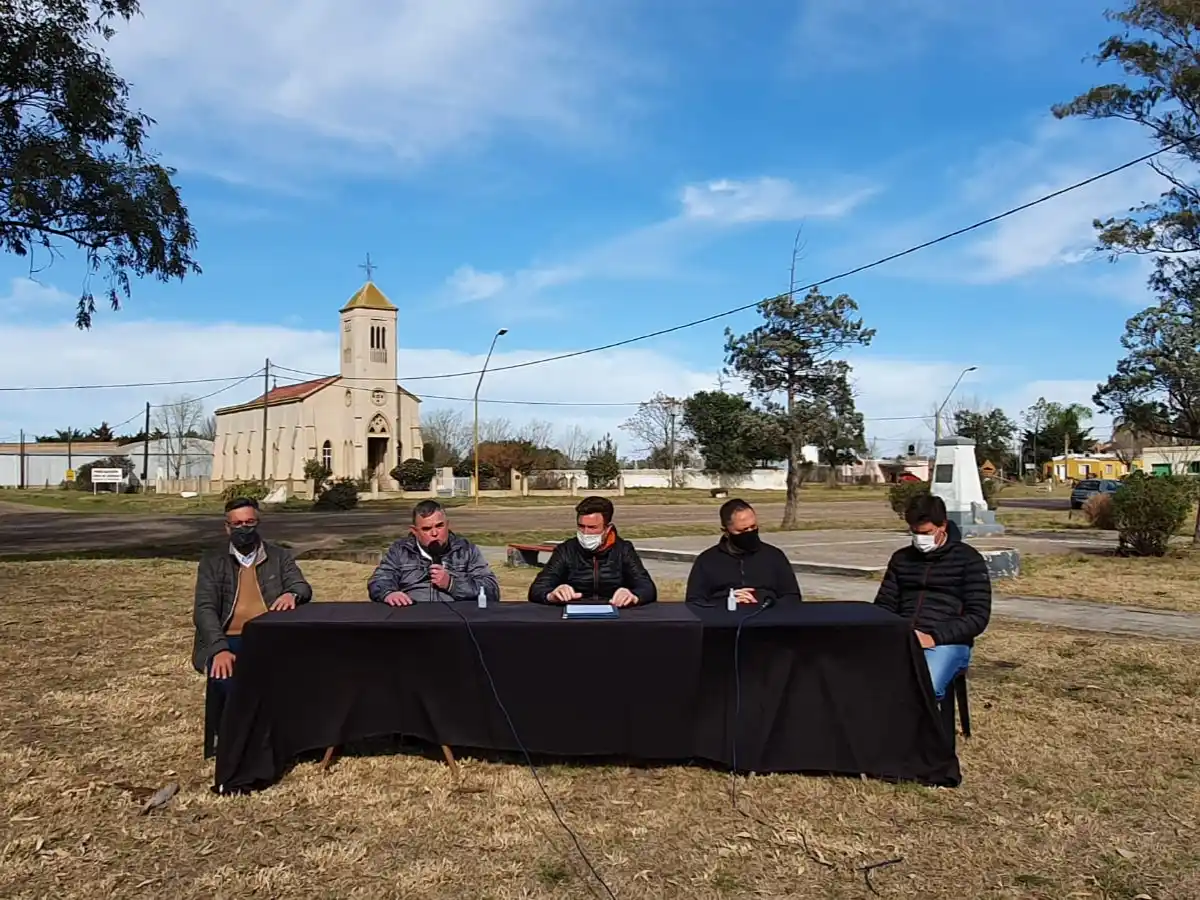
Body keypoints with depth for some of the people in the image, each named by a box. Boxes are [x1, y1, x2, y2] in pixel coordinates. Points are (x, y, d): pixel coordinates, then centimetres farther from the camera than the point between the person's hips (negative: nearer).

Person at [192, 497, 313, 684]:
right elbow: (205, 609, 0)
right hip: (229, 640, 0)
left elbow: (303, 588, 5)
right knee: (228, 680, -33)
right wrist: (220, 648, -19)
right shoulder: (212, 560, 10)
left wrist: (292, 595, -23)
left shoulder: (279, 556, 14)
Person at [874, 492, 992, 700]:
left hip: (947, 643, -3)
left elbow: (978, 616, -2)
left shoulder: (968, 559, 5)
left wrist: (934, 638, -15)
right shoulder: (901, 558, 19)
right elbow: (884, 605, 21)